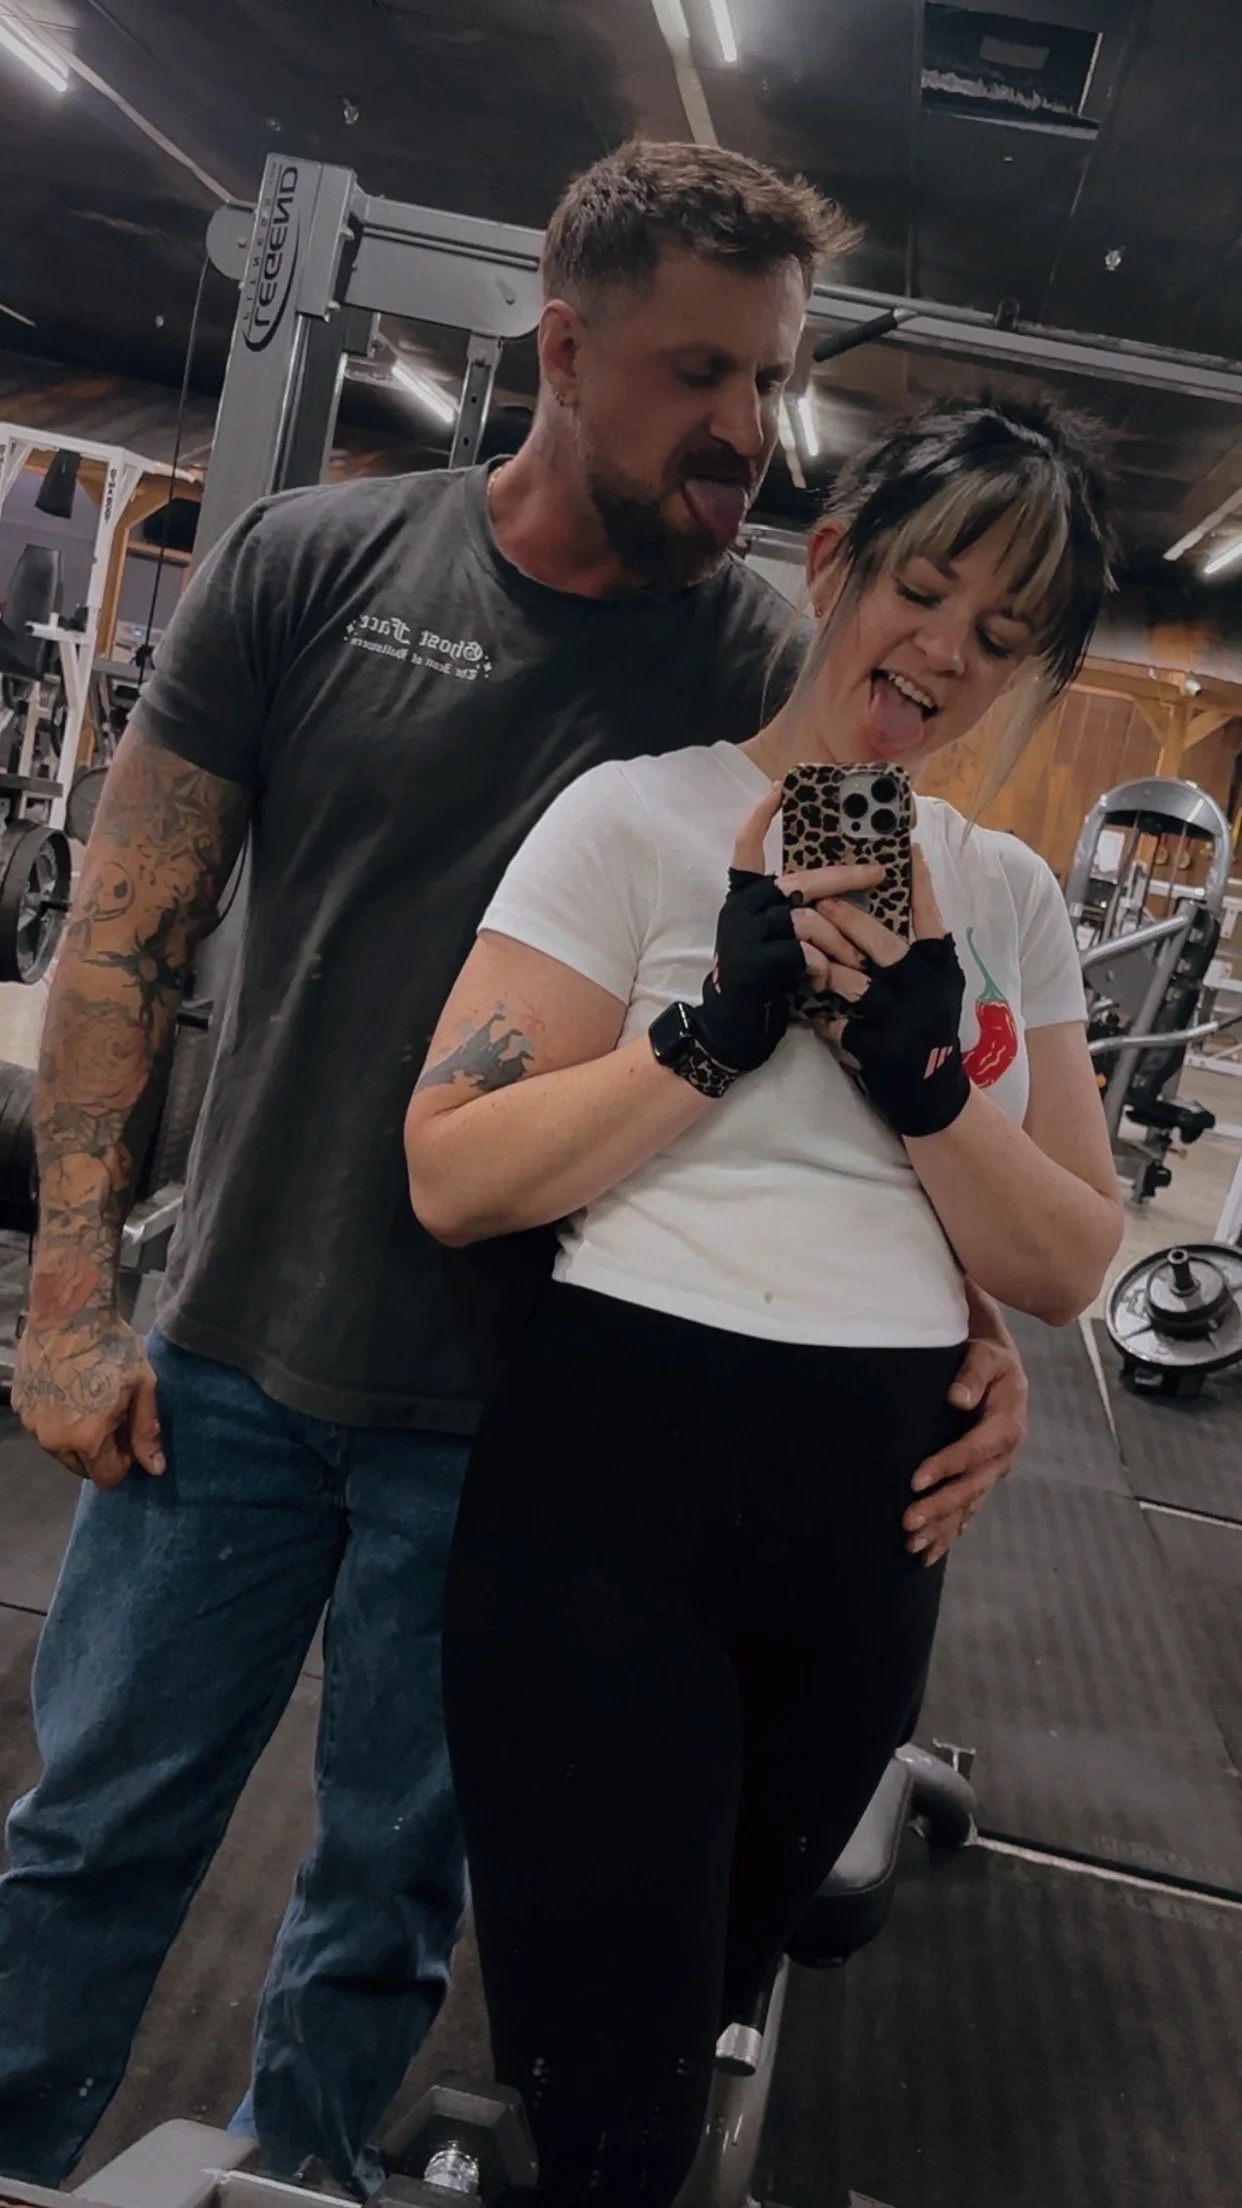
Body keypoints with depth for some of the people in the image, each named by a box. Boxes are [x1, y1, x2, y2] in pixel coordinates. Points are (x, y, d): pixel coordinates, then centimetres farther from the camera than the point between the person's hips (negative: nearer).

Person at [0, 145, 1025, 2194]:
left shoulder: (769, 664, -5)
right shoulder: (312, 562, -4)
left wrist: (966, 1301, -17)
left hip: (512, 1411, 0)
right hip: (229, 1357, 1)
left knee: (393, 1889, 17)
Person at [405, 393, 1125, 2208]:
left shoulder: (1012, 899, 8)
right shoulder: (641, 817, -5)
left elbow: (1069, 1271, 4)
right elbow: (453, 1177, -13)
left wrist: (925, 1067, -12)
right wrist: (721, 1019, -20)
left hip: (873, 1517, 5)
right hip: (617, 1475, -5)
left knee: (691, 2025, 25)